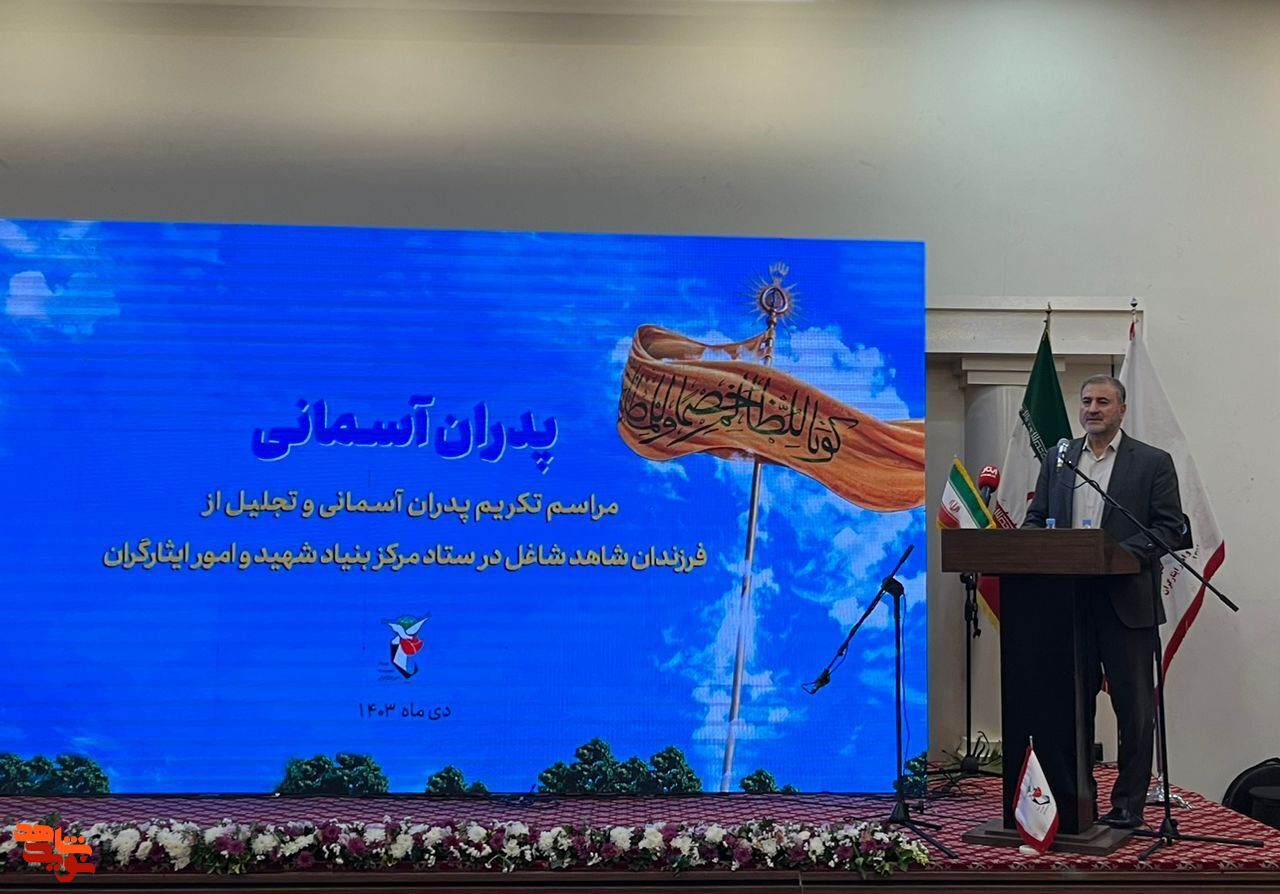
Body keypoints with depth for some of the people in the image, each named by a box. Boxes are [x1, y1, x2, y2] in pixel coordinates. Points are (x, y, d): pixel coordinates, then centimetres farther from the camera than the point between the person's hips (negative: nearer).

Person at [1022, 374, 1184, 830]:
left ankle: (1128, 803, 14)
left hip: (1126, 600, -3)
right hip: (1066, 599, 3)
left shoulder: (1153, 462, 2)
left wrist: (1124, 554, -18)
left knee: (1134, 707, 4)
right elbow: (1036, 517, 14)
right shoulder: (1056, 458, 13)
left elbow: (1170, 528, -4)